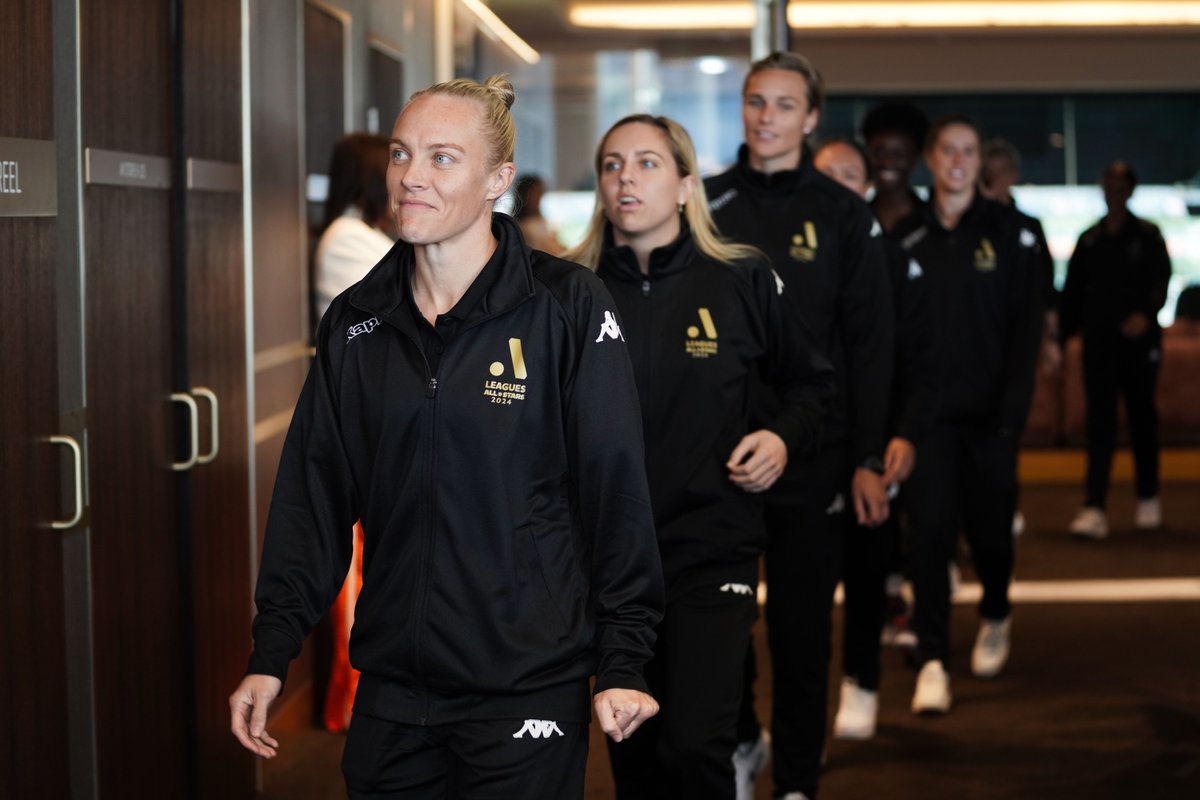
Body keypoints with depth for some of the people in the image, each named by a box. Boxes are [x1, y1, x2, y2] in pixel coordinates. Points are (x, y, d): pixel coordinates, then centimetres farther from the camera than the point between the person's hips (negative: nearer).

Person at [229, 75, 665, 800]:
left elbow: (616, 490, -7)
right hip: (390, 692, 4)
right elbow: (313, 494, 9)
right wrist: (272, 654, 5)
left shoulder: (568, 307, -7)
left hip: (529, 685, -4)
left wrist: (621, 665, -9)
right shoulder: (356, 322, 6)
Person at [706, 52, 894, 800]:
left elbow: (870, 347, 0)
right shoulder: (706, 205, 5)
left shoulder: (844, 215, 1)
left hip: (811, 457, -1)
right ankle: (740, 739, 32)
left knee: (802, 626, 5)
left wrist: (868, 459, -6)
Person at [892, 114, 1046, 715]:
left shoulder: (1011, 233, 2)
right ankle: (932, 660, -4)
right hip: (927, 410, 0)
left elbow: (1026, 326, -1)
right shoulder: (906, 237, 6)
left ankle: (995, 618, 36)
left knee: (990, 525, 7)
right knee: (931, 530, -7)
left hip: (988, 411, 0)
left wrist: (1014, 405, -10)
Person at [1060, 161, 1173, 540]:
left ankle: (1148, 500, 24)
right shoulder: (1089, 240, 11)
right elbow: (1072, 292, 10)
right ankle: (1094, 509, -13)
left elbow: (1161, 280, -9)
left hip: (1139, 339, -2)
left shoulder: (1147, 235, 2)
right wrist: (1061, 335, 2)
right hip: (1099, 341, 2)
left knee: (1142, 418, 9)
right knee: (1099, 423, -5)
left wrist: (1145, 313, -27)